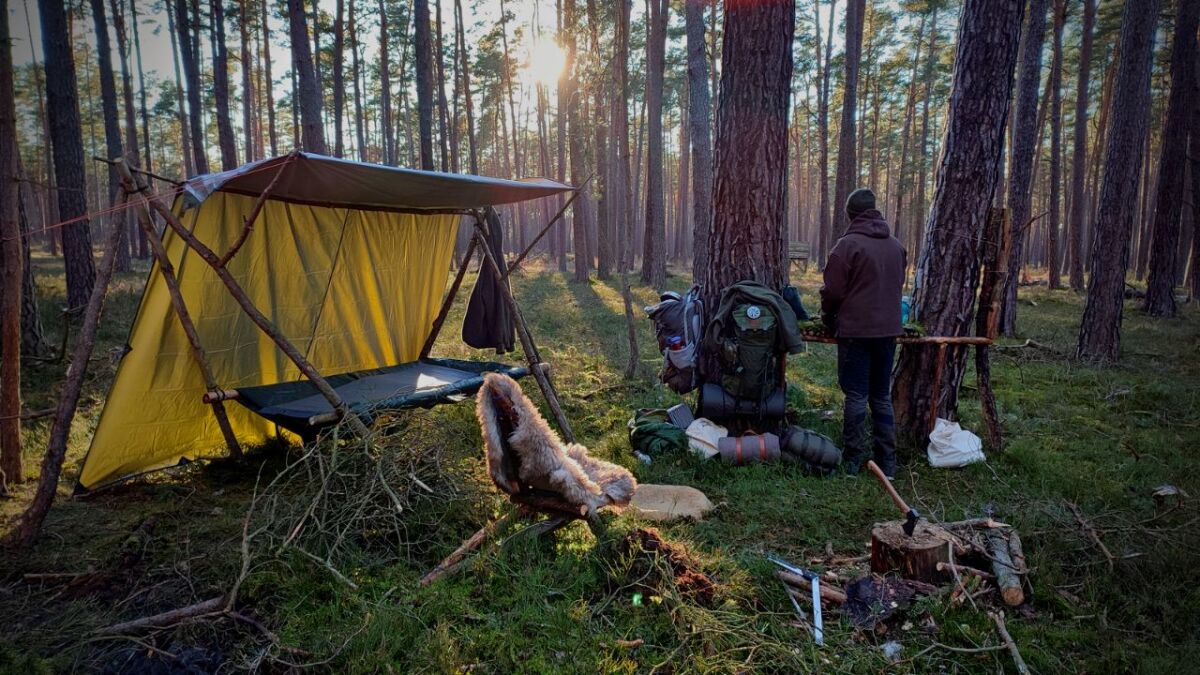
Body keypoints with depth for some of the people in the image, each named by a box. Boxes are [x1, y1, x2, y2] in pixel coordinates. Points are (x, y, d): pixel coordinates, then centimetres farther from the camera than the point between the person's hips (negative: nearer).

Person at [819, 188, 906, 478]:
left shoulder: (848, 244, -11)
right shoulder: (897, 245, 10)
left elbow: (833, 291, -9)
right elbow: (898, 286, 17)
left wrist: (829, 319, 8)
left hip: (856, 331, -6)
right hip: (888, 330, 6)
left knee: (856, 397, 0)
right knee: (882, 397, 13)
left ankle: (853, 461, 6)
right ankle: (887, 462, 17)